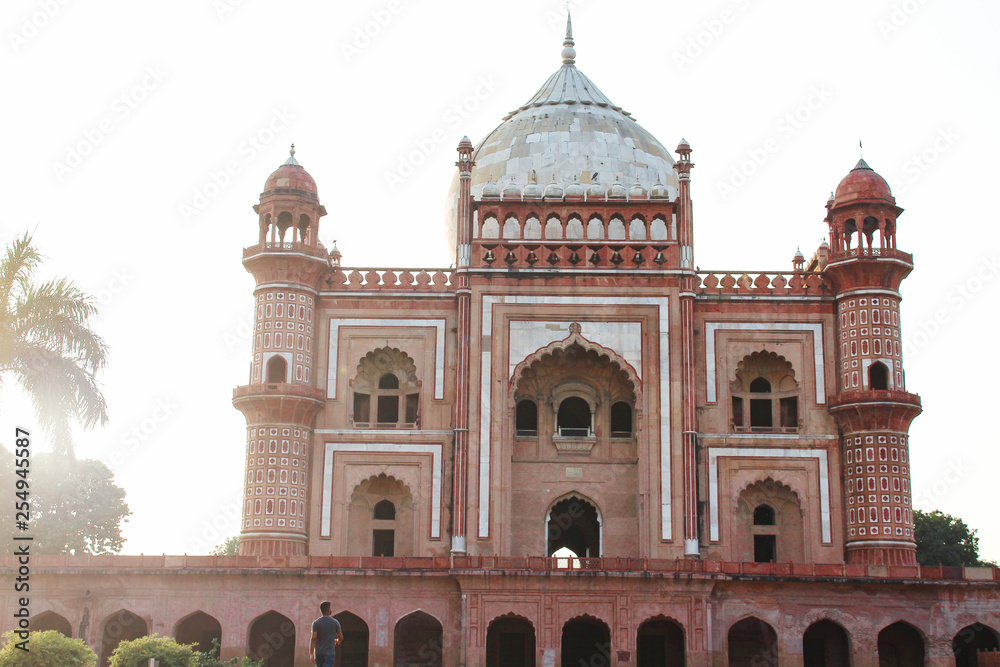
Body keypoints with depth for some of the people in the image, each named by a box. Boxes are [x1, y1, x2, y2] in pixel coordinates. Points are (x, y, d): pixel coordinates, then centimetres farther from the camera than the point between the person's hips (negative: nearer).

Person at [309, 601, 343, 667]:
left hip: (318, 652, 2)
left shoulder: (316, 623, 0)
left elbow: (313, 638, -10)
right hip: (330, 652, -2)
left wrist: (311, 654, -13)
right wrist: (337, 642, 34)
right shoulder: (335, 622, 0)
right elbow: (341, 638, 10)